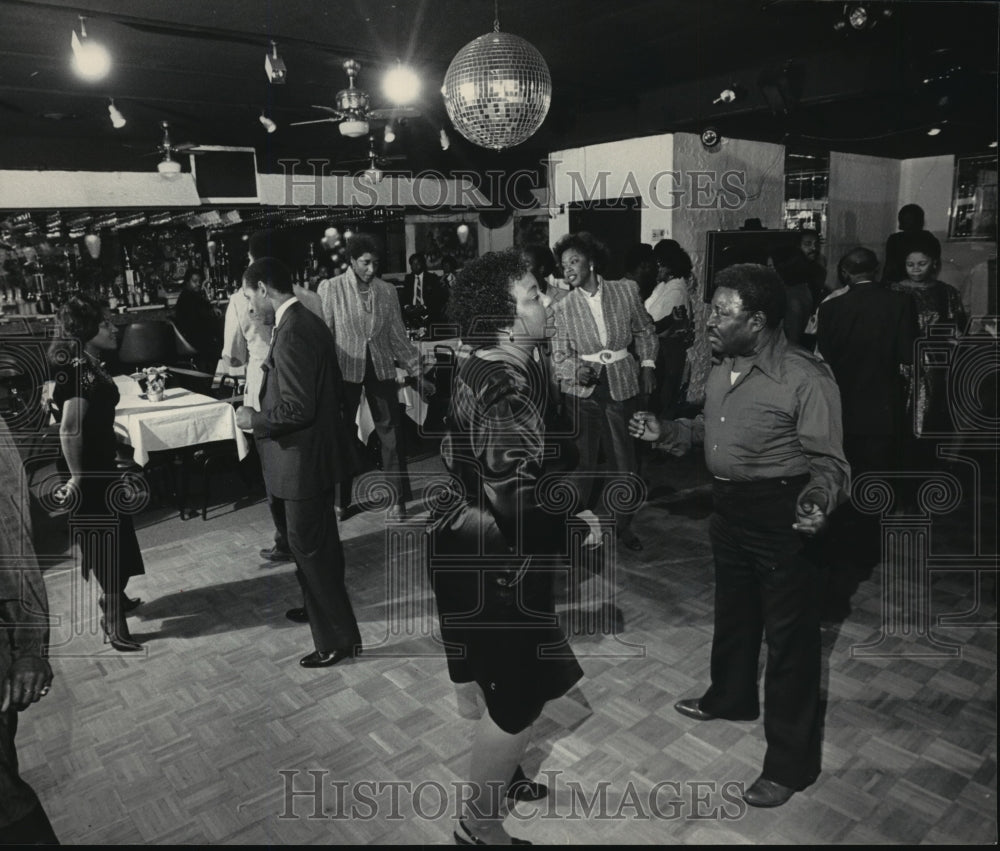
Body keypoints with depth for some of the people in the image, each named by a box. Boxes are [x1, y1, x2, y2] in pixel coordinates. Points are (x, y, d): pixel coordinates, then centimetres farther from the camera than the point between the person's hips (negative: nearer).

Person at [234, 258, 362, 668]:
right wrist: (262, 411, 16)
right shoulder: (309, 322, 7)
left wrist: (254, 419, -12)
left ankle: (340, 638, 12)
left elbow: (297, 409, -27)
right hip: (319, 450, 10)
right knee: (321, 539, 24)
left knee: (309, 547, 1)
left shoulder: (292, 332, -24)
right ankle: (323, 607, 43)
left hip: (303, 457, -10)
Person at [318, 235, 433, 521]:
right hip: (345, 370, -1)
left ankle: (398, 500, 15)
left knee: (392, 434, 3)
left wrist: (417, 373, 5)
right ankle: (341, 500, 24)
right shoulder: (330, 288, -4)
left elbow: (398, 336, 7)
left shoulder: (387, 291, 3)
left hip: (381, 369, 2)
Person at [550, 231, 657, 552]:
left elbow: (644, 330, 13)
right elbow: (559, 356, -3)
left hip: (621, 385, 1)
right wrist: (577, 370, -22)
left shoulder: (626, 290, -1)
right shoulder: (563, 308, -4)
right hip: (582, 390, -1)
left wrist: (647, 364, 2)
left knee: (624, 460, 7)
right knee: (582, 460, 3)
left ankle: (623, 524, 26)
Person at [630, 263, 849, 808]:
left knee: (790, 633, 5)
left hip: (781, 515, -8)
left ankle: (791, 762, 22)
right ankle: (731, 697, 51)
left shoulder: (805, 378, -20)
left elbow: (828, 461, -18)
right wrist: (665, 432, 3)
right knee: (732, 610, 25)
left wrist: (817, 502, -37)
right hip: (729, 507, 8)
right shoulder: (723, 366, 3)